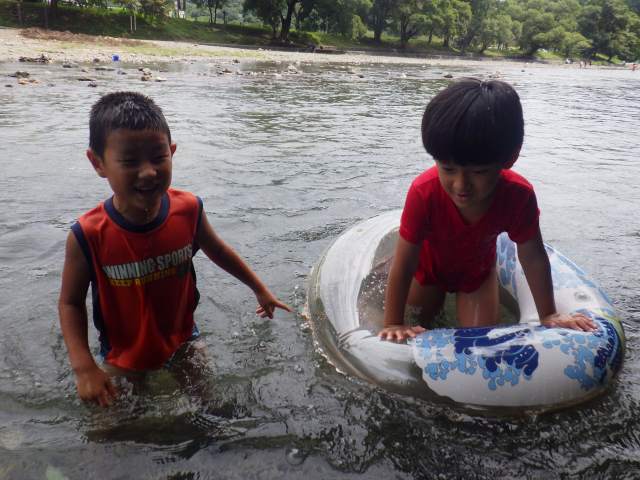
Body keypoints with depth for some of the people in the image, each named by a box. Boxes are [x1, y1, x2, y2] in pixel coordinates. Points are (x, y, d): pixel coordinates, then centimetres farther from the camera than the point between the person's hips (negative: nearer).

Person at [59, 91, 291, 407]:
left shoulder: (188, 210, -20)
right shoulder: (88, 236, -27)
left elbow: (217, 250, 1)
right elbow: (70, 302, -13)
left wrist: (260, 289, 10)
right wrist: (84, 368, -22)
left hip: (183, 346, 2)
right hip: (123, 363, -2)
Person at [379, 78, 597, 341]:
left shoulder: (518, 196, -36)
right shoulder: (424, 192, -42)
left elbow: (533, 257, -20)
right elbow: (403, 264, -34)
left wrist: (548, 315, -13)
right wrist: (393, 324, -30)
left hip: (478, 268, 1)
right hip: (429, 265, -1)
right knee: (417, 328, 18)